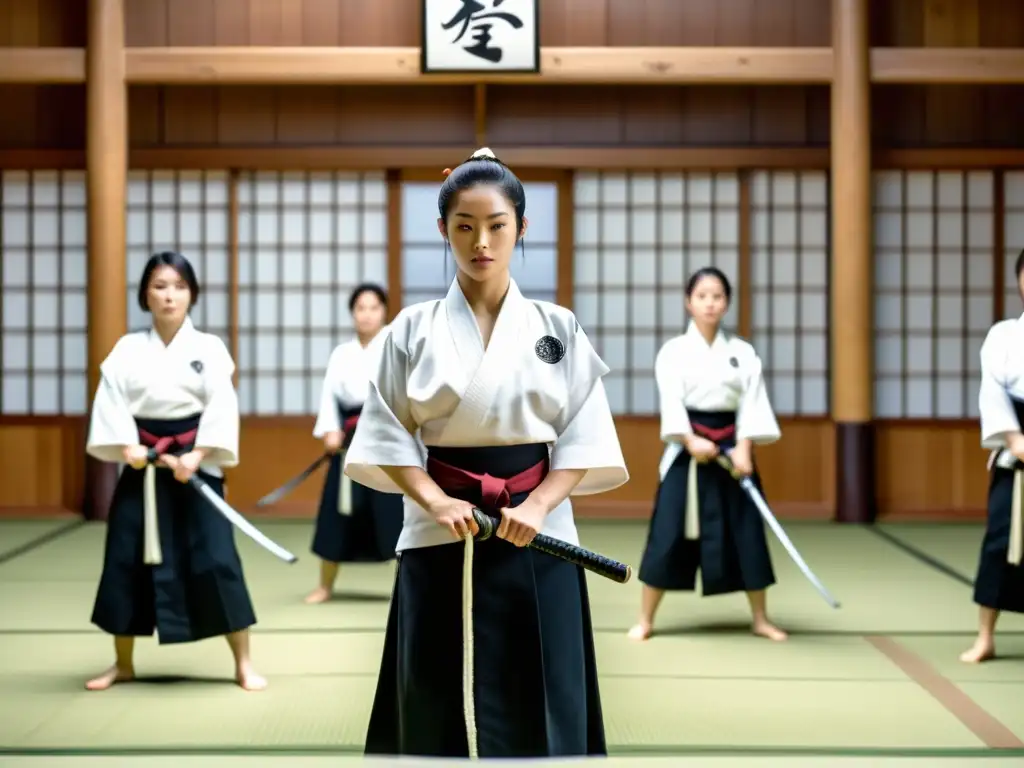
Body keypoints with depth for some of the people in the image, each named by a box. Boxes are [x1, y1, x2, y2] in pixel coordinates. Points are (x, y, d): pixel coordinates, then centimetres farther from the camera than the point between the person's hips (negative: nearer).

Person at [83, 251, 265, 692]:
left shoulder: (209, 348, -1)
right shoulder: (127, 349, 3)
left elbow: (222, 406, -8)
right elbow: (111, 402, -2)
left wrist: (196, 455, -19)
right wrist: (127, 447, -17)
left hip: (196, 465, -2)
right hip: (141, 468, 2)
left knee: (216, 559, -6)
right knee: (126, 561, 6)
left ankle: (243, 663, 6)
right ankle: (123, 663, 23)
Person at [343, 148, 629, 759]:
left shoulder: (558, 328, 3)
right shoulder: (413, 329, 2)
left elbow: (583, 438, 1)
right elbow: (388, 435, 1)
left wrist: (537, 507, -14)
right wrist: (434, 501, -14)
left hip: (537, 535, 0)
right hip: (442, 536, 0)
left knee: (540, 705, 2)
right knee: (439, 707, 3)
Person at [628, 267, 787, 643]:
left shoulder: (743, 353, 5)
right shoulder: (673, 350, -1)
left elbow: (752, 402, -2)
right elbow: (671, 400, -10)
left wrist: (743, 448, -15)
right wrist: (691, 441, -23)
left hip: (732, 447, 2)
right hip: (687, 450, -2)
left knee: (746, 533, 5)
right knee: (669, 533, -3)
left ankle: (760, 619, 19)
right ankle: (645, 620, 8)